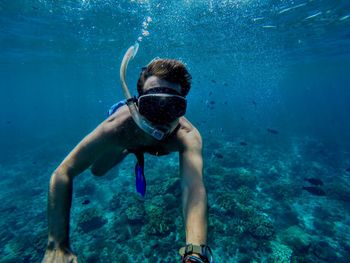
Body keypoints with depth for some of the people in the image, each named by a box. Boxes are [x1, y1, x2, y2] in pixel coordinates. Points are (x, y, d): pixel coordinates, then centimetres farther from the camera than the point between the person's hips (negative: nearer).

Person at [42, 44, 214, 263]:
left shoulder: (187, 136, -47)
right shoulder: (117, 127, -47)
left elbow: (193, 187, -60)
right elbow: (62, 174, -41)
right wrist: (57, 245, -45)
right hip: (126, 136, 0)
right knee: (97, 171, 15)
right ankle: (131, 151, 33)